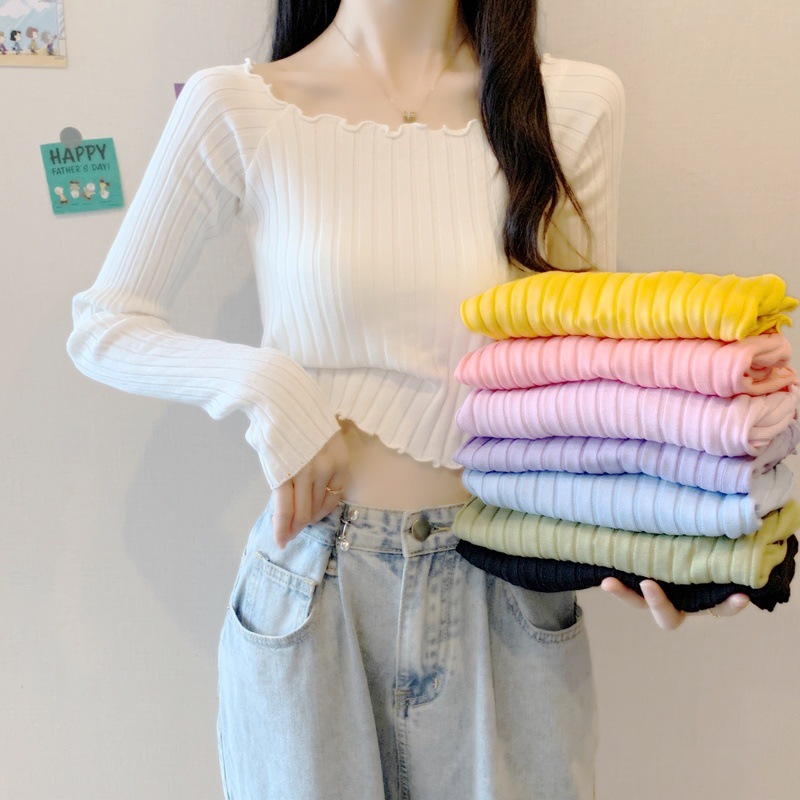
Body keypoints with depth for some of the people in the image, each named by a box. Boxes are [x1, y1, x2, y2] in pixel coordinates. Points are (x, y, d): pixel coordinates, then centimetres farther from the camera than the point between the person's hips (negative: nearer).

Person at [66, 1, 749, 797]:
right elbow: (101, 327, 1)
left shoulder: (577, 103, -2)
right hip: (313, 575, -1)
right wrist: (266, 387, -15)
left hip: (513, 583, 2)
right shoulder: (235, 106, -6)